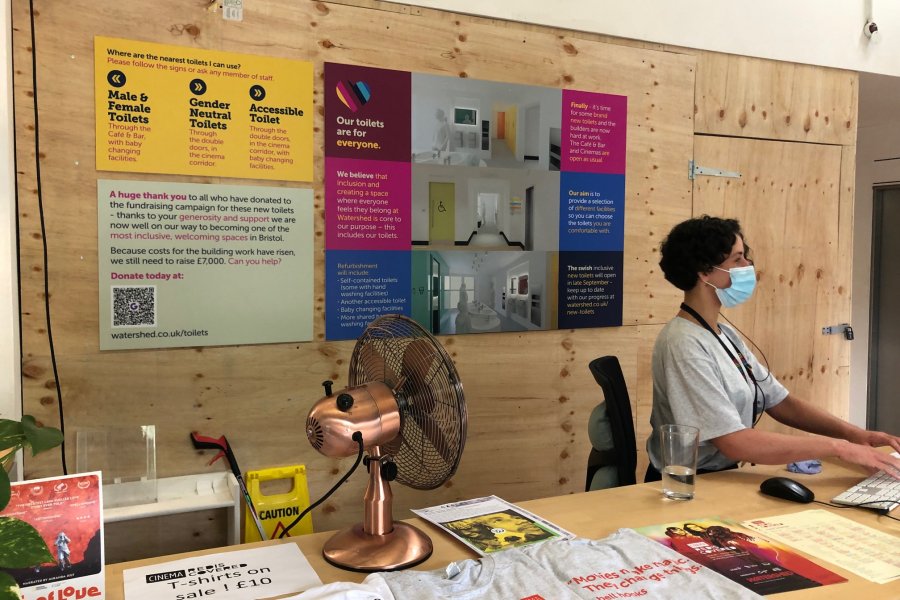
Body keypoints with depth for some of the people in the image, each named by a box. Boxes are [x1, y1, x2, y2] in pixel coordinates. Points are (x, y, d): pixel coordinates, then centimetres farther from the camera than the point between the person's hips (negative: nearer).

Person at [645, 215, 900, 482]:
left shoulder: (725, 335, 9)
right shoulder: (684, 345, -20)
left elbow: (781, 402, 8)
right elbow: (734, 442, -24)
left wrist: (856, 434, -5)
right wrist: (839, 447, -19)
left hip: (722, 479, 7)